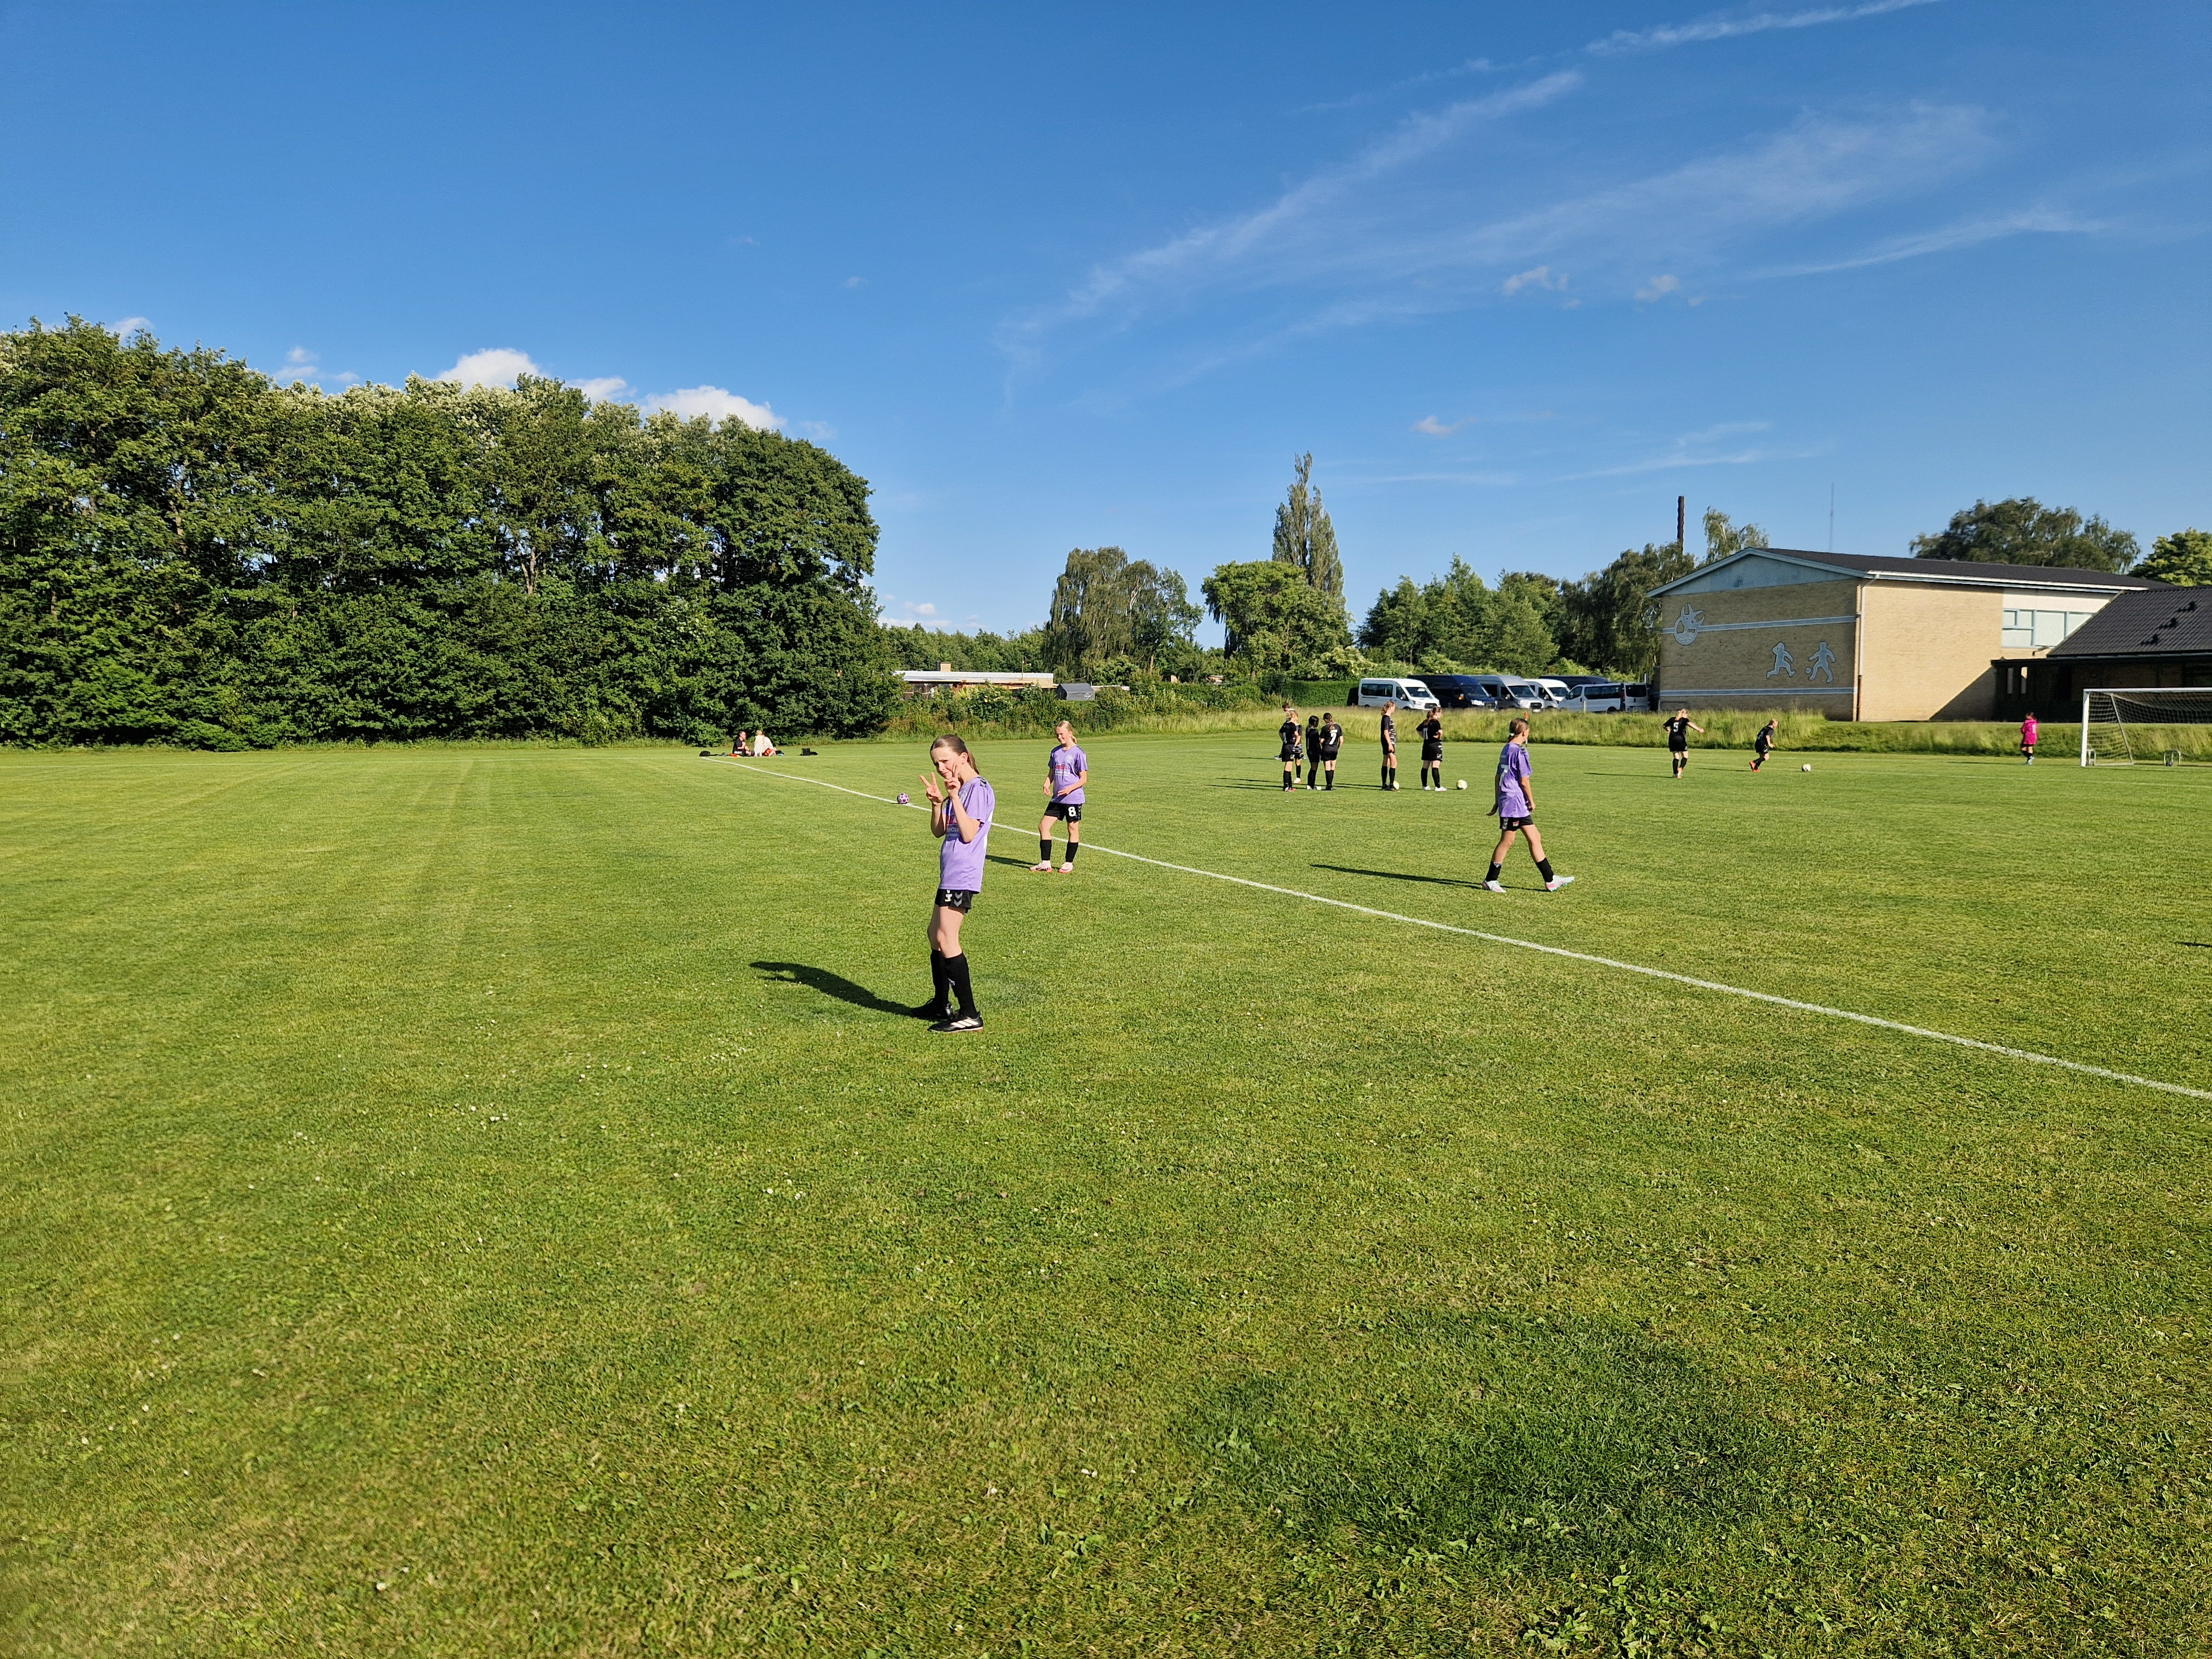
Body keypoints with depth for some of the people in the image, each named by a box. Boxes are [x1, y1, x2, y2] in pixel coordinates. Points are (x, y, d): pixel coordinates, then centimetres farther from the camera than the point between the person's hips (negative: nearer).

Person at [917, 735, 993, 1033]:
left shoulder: (978, 789, -13)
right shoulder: (958, 789, 16)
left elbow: (969, 834, -20)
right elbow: (938, 831, 15)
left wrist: (954, 797, -20)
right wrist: (937, 802, -1)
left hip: (962, 876, -10)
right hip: (950, 874, 10)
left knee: (946, 939, -12)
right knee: (936, 935, 17)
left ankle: (970, 1015, -10)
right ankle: (941, 1005, 29)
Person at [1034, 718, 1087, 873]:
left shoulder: (1078, 753, -8)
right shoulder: (1055, 752, 9)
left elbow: (1083, 779, -8)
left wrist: (1070, 788, -23)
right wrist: (1047, 784, -3)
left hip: (1073, 798, -6)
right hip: (1056, 799, 6)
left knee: (1073, 829, 4)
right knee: (1044, 826, 0)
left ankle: (1069, 864, 16)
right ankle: (1045, 863, 7)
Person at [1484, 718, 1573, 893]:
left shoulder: (1506, 750, 13)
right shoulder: (1519, 751, -15)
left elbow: (1498, 777, 18)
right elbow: (1524, 781, -16)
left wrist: (1498, 800, 23)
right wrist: (1532, 801, -5)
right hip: (1514, 803, -10)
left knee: (1535, 839, 9)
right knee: (1507, 841, -2)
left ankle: (1550, 880, 11)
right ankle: (1490, 880, 7)